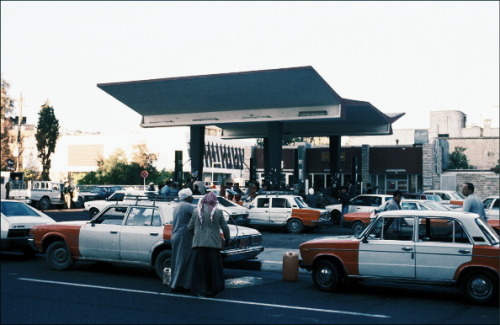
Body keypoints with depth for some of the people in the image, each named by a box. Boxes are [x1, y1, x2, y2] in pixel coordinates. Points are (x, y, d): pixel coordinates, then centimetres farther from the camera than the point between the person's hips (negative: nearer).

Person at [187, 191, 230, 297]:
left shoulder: (196, 211, 2)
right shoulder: (218, 212, -1)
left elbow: (190, 227, 4)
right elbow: (225, 227, 2)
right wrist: (227, 238, 19)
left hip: (199, 243, 1)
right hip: (213, 244, 0)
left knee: (199, 267, 7)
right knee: (213, 267, 10)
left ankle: (201, 290, 8)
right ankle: (214, 290, 16)